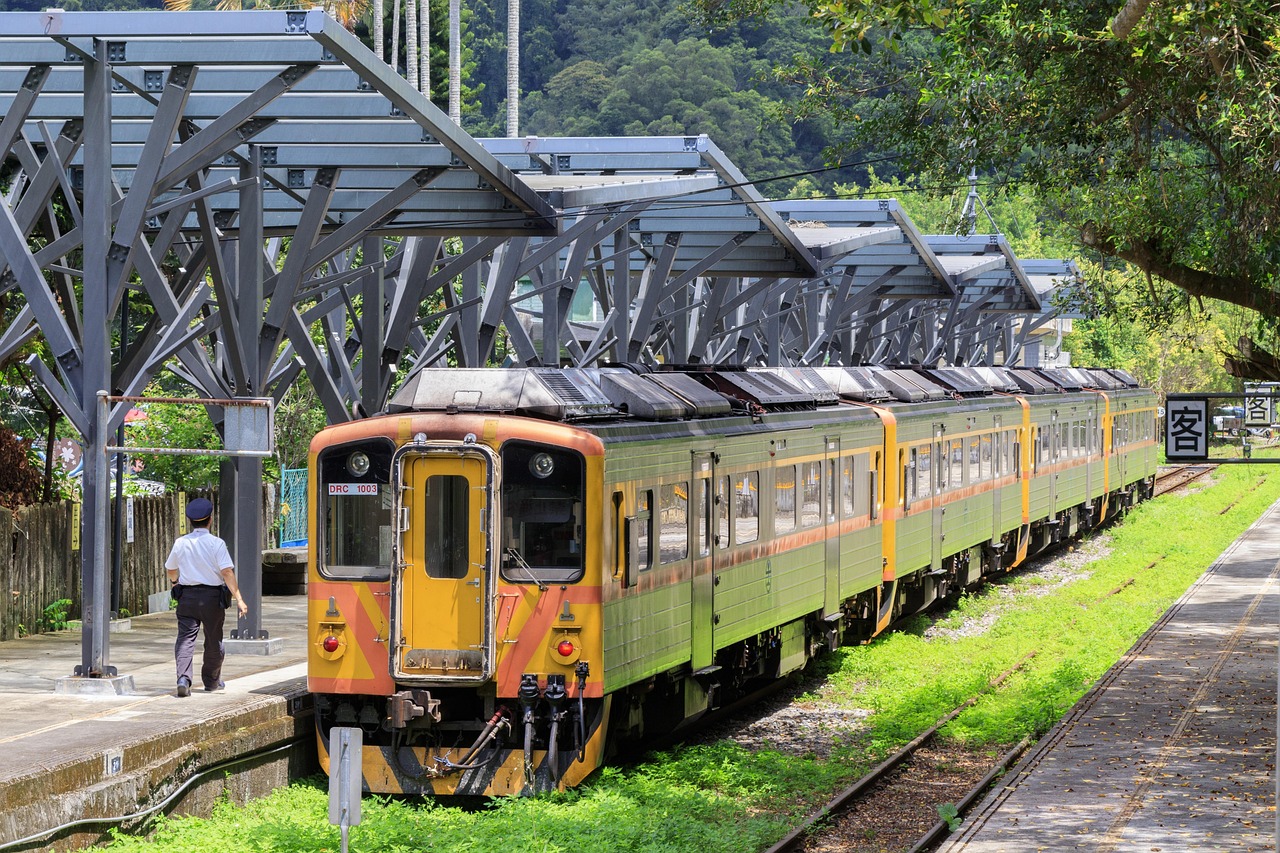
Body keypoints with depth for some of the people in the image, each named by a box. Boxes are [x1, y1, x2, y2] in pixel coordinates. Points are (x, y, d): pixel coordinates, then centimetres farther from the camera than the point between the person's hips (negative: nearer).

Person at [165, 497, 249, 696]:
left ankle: (183, 678, -23)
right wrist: (238, 599, -15)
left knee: (185, 637, -2)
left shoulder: (181, 543, 3)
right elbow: (227, 572, -16)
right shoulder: (216, 544, -8)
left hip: (186, 596, 2)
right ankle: (211, 682, 27)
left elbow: (170, 569, 19)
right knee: (213, 640, 14)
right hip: (212, 597, -2)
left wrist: (175, 582, 42)